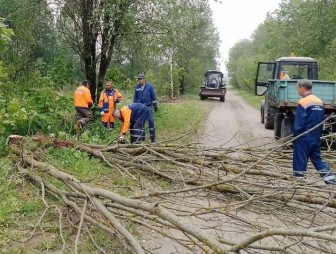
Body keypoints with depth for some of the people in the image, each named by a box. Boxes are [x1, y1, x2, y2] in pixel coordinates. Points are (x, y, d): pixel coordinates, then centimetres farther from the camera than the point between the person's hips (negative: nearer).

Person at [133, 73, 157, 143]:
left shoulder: (149, 86, -5)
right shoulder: (137, 87, 1)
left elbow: (153, 96, 2)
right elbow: (135, 98, 10)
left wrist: (155, 105, 2)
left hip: (148, 106, -2)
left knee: (151, 121, -4)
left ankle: (152, 136, 4)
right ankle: (142, 136, 17)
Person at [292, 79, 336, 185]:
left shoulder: (303, 102, -16)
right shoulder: (320, 102, 7)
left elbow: (299, 124, -17)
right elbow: (322, 122, 13)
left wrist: (295, 135, -5)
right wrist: (318, 134, 20)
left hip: (303, 138, -7)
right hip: (316, 138, 7)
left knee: (300, 161, 3)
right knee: (317, 159, 18)